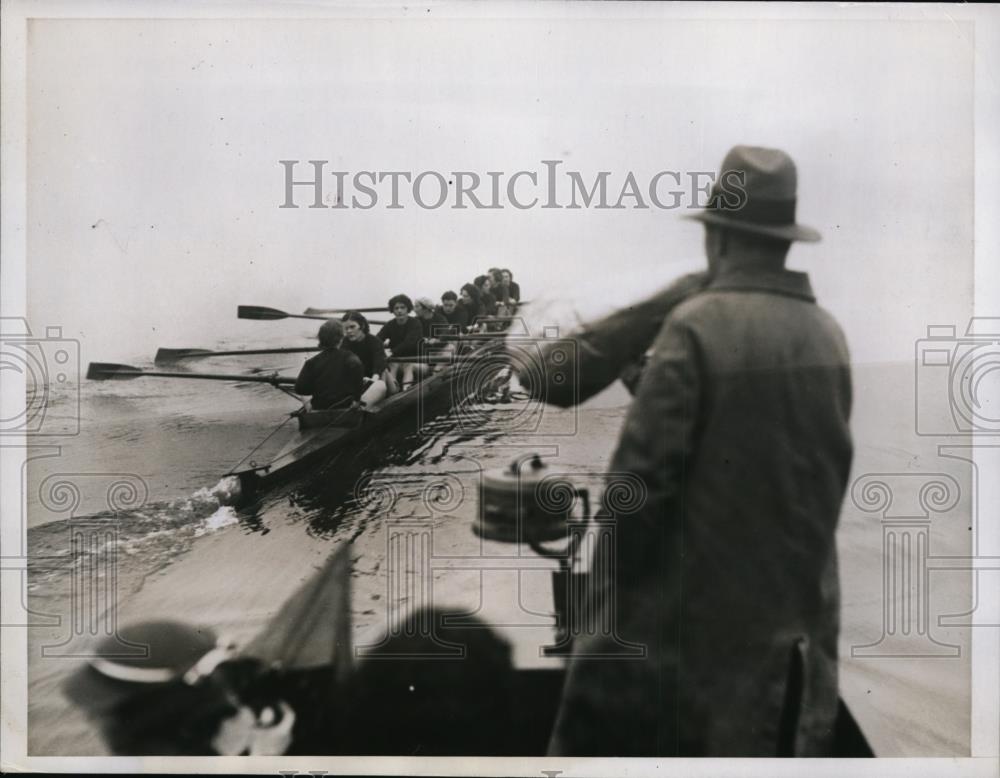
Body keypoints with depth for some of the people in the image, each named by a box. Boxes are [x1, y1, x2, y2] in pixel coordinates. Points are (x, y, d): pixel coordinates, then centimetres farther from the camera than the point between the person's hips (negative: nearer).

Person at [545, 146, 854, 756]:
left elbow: (644, 467, -18)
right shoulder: (830, 334, 2)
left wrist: (614, 579, -6)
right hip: (799, 608, 6)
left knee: (623, 724, 11)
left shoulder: (699, 325, -16)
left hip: (697, 605, -6)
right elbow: (835, 467, 10)